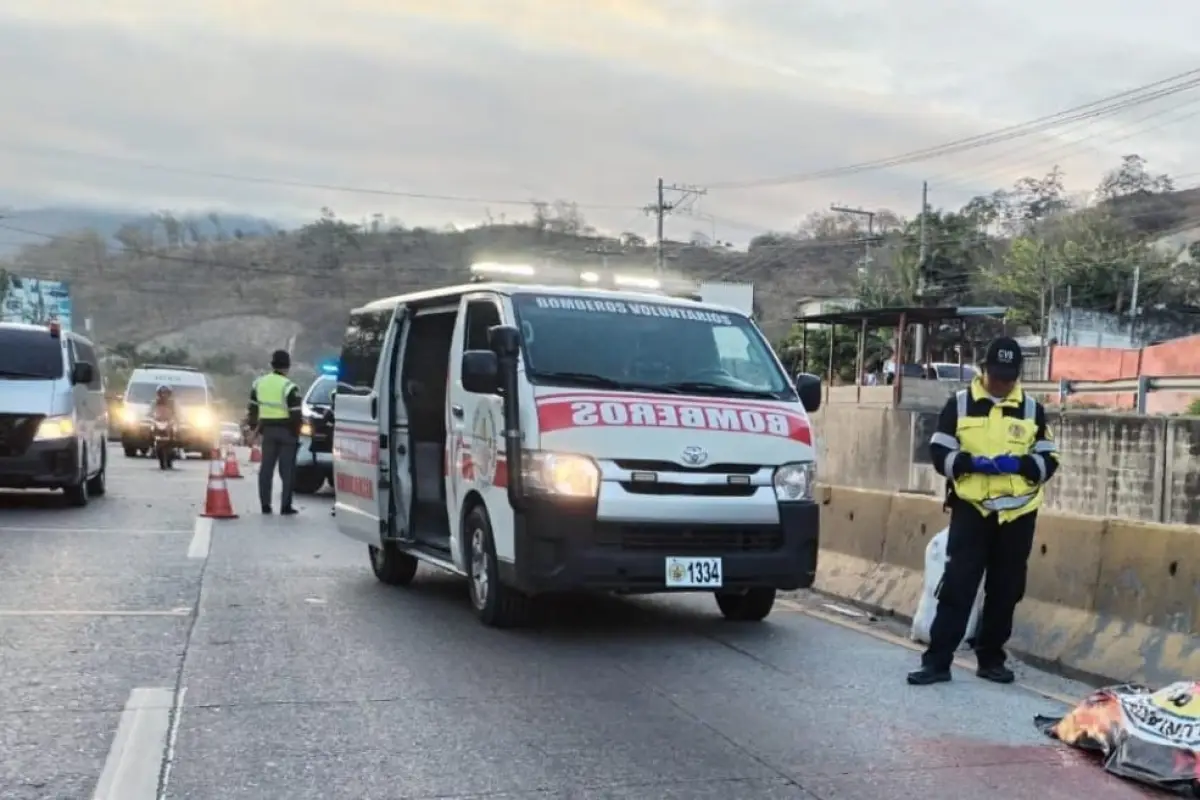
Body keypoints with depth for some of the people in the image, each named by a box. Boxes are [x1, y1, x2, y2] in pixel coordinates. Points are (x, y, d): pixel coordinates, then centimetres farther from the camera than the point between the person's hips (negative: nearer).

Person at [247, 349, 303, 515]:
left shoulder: (258, 383, 6)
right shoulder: (289, 387, -13)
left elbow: (252, 409, 12)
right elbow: (296, 414, -13)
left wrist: (254, 427, 20)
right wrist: (296, 433, -1)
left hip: (267, 429, 5)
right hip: (286, 431, -5)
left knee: (266, 468, 11)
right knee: (287, 470, 1)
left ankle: (265, 504, 11)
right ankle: (285, 506, 0)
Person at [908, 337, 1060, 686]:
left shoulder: (1033, 409, 6)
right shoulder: (959, 403, 1)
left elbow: (1049, 461, 4)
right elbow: (939, 454, -2)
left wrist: (1018, 464, -16)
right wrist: (972, 463, -20)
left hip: (1018, 514, 3)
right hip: (970, 510, -2)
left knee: (1005, 591, 9)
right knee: (956, 586, -7)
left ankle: (991, 659, 21)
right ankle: (937, 660, -5)